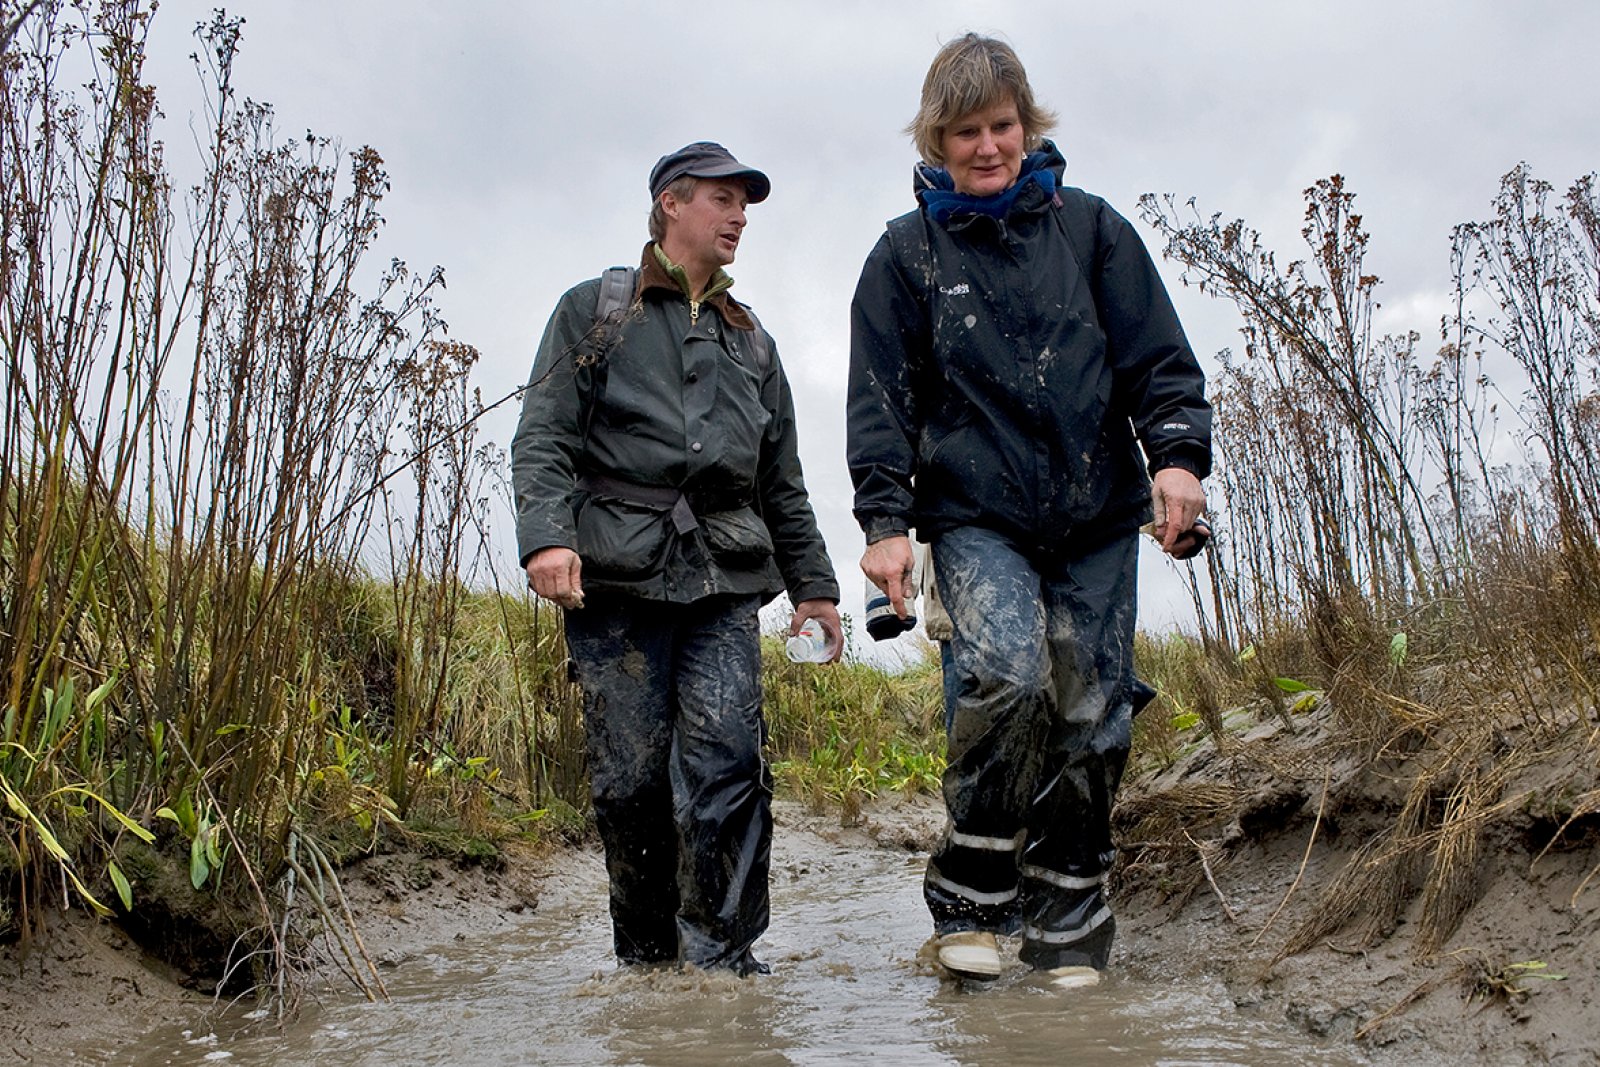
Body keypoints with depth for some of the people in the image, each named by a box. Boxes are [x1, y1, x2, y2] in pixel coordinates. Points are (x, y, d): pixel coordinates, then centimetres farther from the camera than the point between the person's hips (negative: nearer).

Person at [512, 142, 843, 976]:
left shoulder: (750, 339, 25)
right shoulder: (594, 311, 12)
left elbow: (782, 478, 25)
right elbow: (542, 438, 1)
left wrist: (811, 584, 18)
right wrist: (546, 534, -16)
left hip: (724, 579, 3)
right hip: (616, 574, -3)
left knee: (727, 764, -11)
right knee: (630, 776, -2)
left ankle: (722, 958, -4)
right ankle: (645, 958, 13)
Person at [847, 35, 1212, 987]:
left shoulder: (1089, 227, 9)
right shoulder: (906, 253, 7)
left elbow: (1159, 359, 7)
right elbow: (880, 399, 4)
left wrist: (1178, 455, -10)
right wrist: (886, 520, -7)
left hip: (1100, 521, 2)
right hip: (978, 521, -2)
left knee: (1090, 715, 2)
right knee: (1006, 673, -25)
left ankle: (1069, 922, 18)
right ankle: (971, 895, -6)